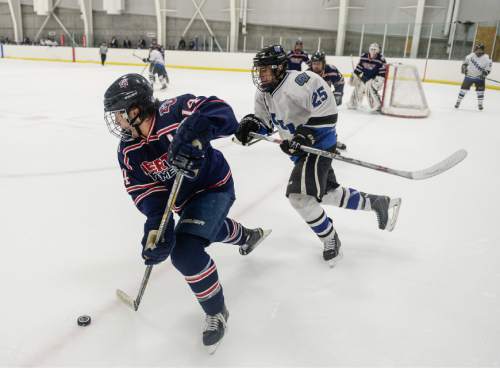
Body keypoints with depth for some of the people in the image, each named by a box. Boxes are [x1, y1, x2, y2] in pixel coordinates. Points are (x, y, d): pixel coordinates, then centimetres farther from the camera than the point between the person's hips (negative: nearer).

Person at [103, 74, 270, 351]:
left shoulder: (172, 112, -30)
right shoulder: (128, 150, -12)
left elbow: (221, 112, -38)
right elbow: (145, 190, -16)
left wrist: (192, 133, -55)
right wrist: (156, 225, -32)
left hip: (215, 186, -8)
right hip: (184, 199, 8)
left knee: (185, 252, -22)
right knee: (213, 228, 34)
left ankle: (216, 310, 3)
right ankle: (249, 236, 71)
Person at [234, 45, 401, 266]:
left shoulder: (297, 83, -26)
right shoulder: (263, 92, 3)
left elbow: (327, 111, -26)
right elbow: (263, 121, 10)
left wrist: (305, 136, -30)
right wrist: (248, 125, -10)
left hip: (319, 145, -9)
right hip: (300, 148, 10)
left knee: (299, 194, -17)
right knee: (329, 192, 17)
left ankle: (330, 240, 5)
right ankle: (378, 203, 36)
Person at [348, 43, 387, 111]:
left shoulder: (381, 59, -18)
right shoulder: (364, 56, -5)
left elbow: (383, 71, -17)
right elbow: (359, 67, 5)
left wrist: (379, 79, -26)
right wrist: (354, 76, 6)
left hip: (375, 78, -6)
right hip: (365, 76, 6)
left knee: (370, 88, -26)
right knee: (358, 88, 13)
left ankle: (378, 106, -19)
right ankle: (353, 103, 36)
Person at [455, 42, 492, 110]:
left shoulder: (486, 58, -9)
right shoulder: (470, 56, -5)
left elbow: (488, 66, -6)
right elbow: (465, 61, 12)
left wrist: (485, 73, -18)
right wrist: (464, 67, -3)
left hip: (479, 77, -1)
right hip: (469, 75, 1)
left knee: (480, 90, -2)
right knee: (464, 88, 1)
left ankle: (480, 104, 10)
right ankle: (458, 102, 11)